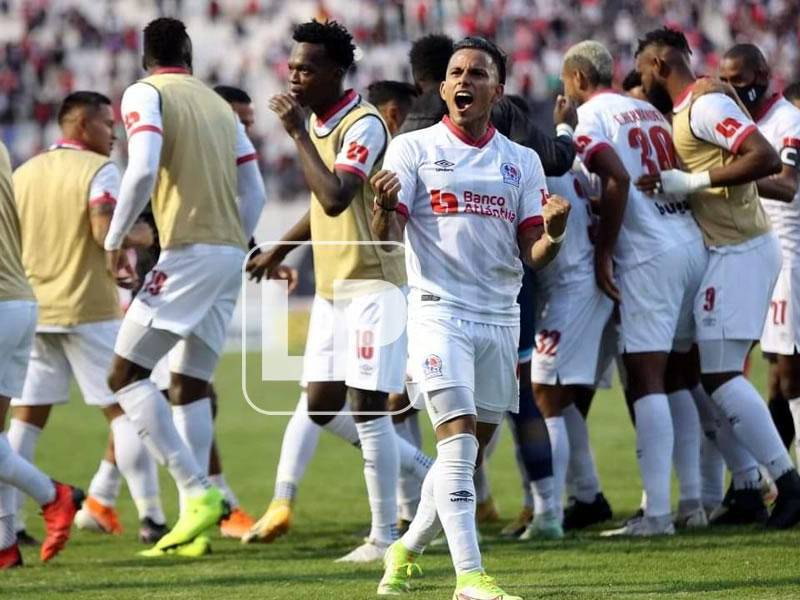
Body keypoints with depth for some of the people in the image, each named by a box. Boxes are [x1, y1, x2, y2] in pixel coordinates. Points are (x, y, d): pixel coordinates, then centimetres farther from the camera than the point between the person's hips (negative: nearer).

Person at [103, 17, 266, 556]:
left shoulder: (146, 94, -3)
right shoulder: (221, 106, 17)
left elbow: (143, 170, -18)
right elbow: (255, 195, 16)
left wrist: (114, 239, -8)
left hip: (188, 252, -7)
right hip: (231, 253, 7)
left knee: (126, 375, -4)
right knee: (190, 386, 14)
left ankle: (198, 491, -14)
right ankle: (195, 523, 9)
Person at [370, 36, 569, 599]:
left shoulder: (523, 162, 10)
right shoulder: (413, 149, 2)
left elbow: (533, 253, 6)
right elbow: (388, 237, -5)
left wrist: (553, 235, -17)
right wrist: (385, 207, -28)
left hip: (500, 318, 4)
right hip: (439, 311, -4)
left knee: (470, 456, 10)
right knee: (459, 440, -18)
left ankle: (408, 549, 30)